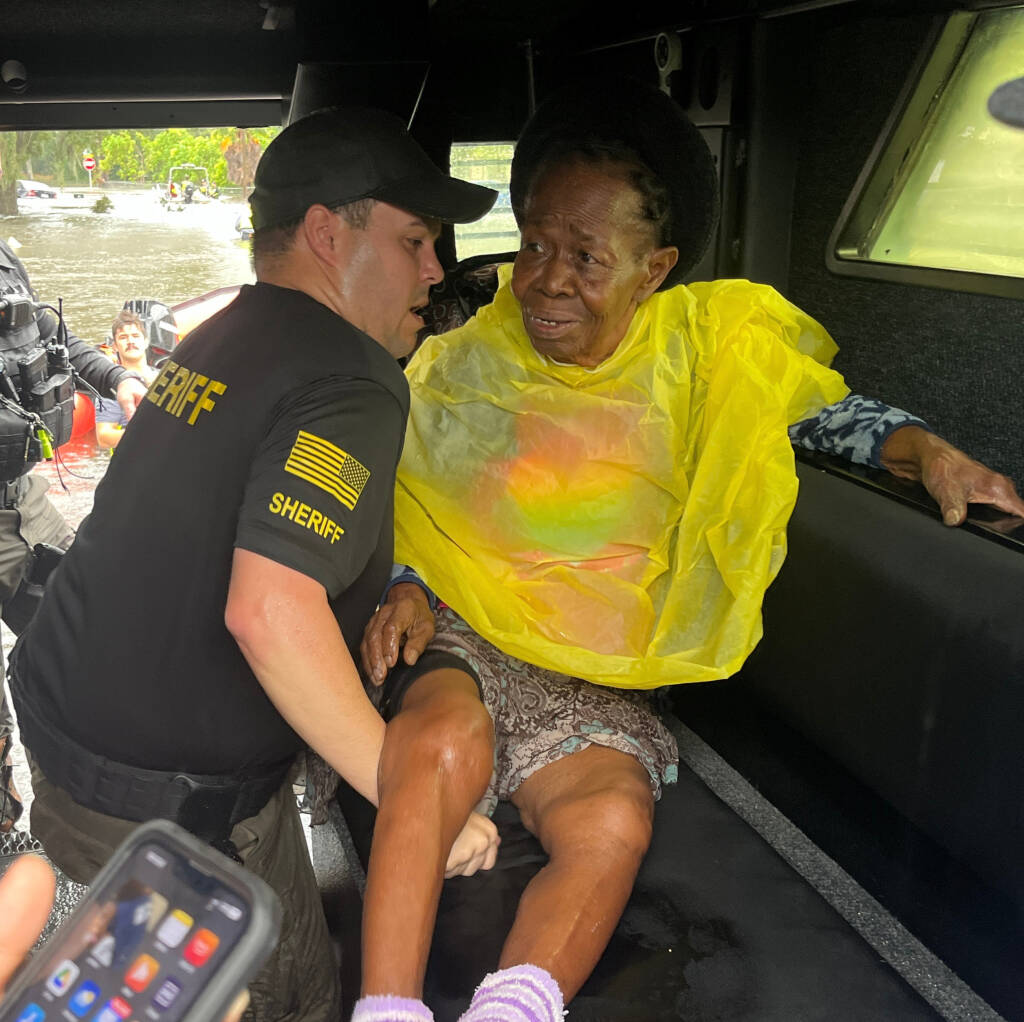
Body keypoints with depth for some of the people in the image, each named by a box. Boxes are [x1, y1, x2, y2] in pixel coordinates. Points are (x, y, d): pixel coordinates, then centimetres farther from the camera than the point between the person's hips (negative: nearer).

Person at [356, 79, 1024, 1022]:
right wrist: (401, 588, -7)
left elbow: (818, 407, 9)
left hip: (591, 678, 1)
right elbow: (398, 501, 11)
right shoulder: (465, 365, -2)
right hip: (458, 634, -1)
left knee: (612, 825, -27)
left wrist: (923, 448, -9)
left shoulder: (698, 346, -2)